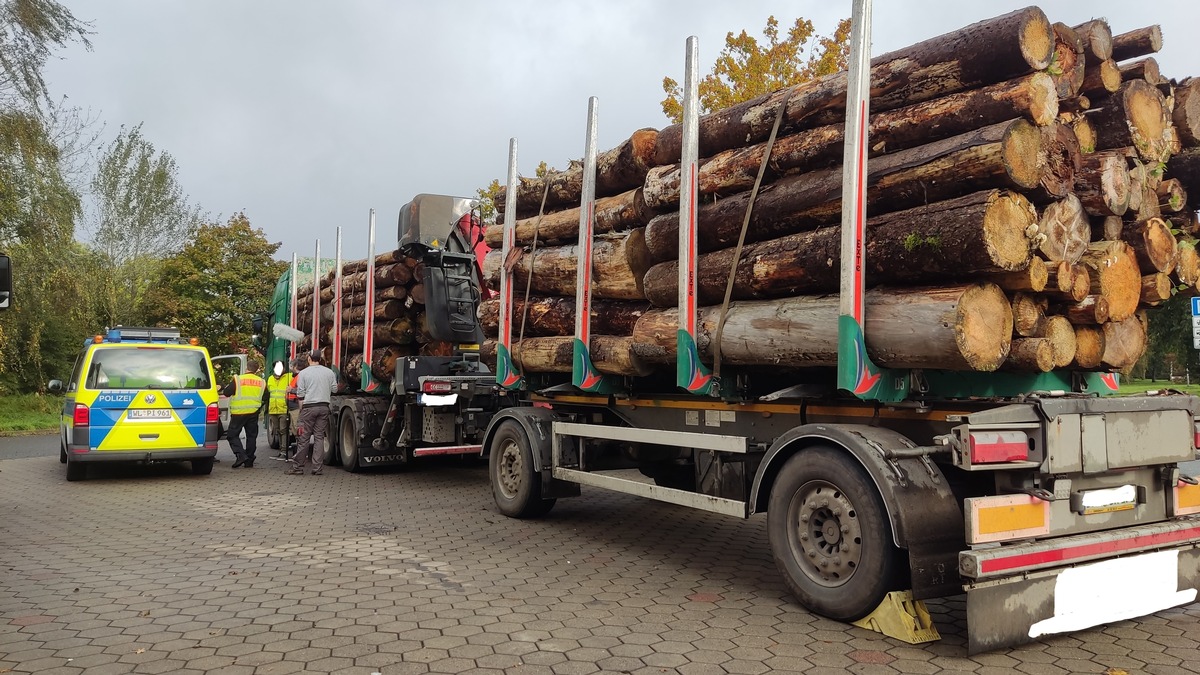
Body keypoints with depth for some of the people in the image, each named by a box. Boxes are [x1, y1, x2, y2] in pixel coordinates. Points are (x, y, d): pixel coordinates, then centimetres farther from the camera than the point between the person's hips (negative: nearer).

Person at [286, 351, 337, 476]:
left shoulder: (303, 373, -2)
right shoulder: (329, 372, 5)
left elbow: (300, 394, -3)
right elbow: (334, 389, 12)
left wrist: (301, 409, 5)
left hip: (309, 406, -3)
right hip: (324, 406, 3)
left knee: (304, 437, 1)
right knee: (319, 437, 5)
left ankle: (298, 467, 5)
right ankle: (317, 468, 4)